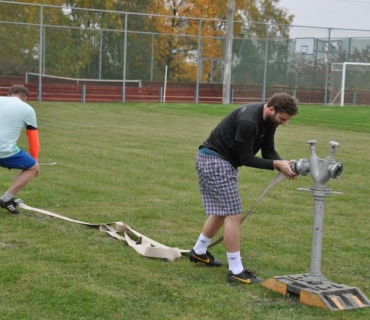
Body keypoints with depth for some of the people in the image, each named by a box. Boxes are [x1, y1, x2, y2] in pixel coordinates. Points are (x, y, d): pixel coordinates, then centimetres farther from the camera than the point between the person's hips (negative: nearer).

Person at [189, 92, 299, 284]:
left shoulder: (268, 120, 1)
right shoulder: (248, 121, -29)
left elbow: (268, 151, 3)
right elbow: (246, 159, -24)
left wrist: (283, 165, -15)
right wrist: (276, 164, -28)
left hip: (225, 162, 10)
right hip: (214, 160, -10)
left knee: (222, 211, 20)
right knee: (233, 214, -11)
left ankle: (199, 252, 37)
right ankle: (236, 272, -6)